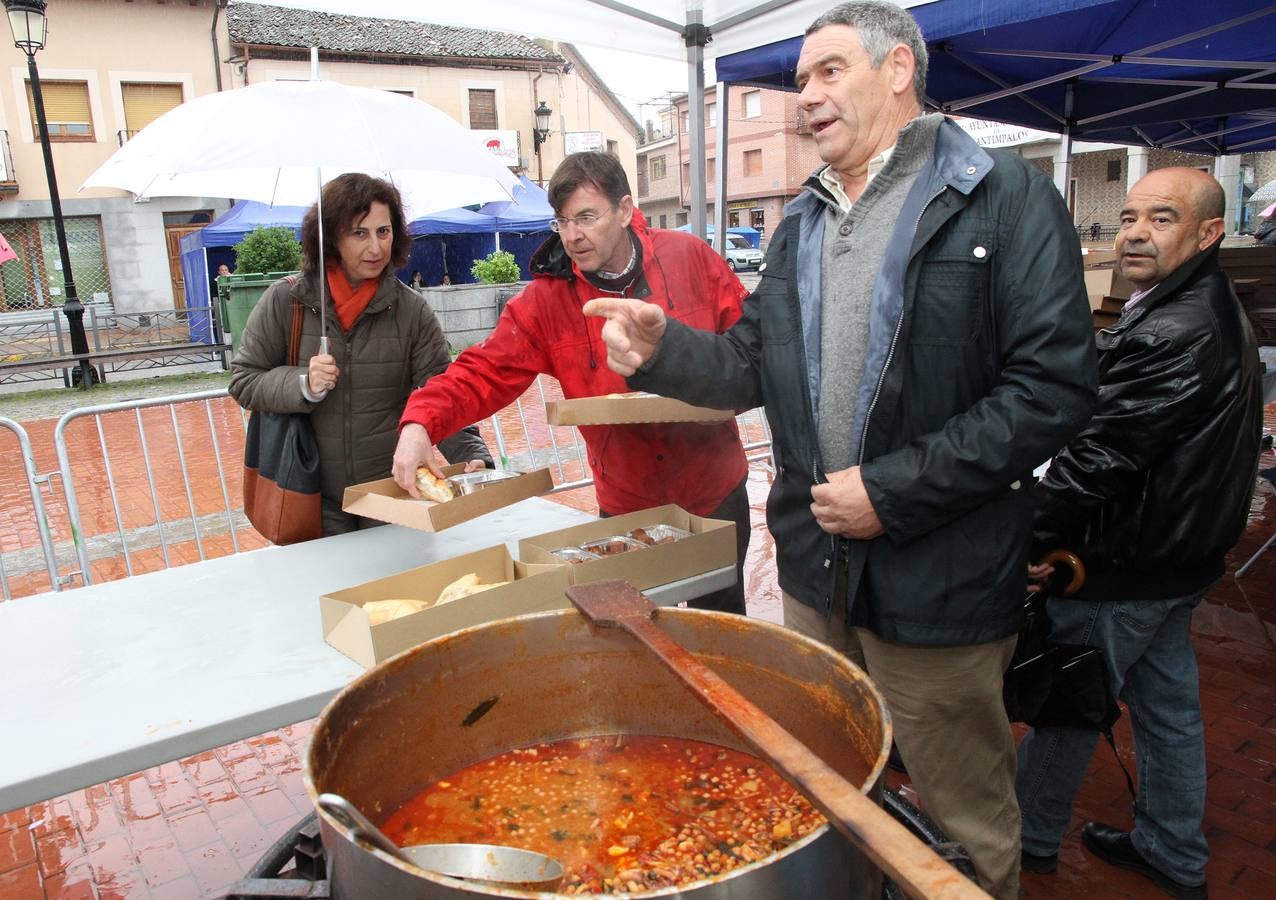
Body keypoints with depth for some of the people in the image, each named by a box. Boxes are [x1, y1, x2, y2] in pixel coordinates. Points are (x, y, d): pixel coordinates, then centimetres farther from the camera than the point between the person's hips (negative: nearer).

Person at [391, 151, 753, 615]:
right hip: (626, 503, 0)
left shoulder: (690, 258, -8)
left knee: (721, 621, 19)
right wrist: (420, 423, -31)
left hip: (715, 492, 1)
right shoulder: (546, 299, -9)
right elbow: (483, 372, -16)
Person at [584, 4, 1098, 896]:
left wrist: (893, 489, -19)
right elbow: (754, 365, 12)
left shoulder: (1005, 197, -9)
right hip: (815, 567, 6)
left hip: (939, 579, -5)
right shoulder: (801, 225, 13)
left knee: (970, 829, 13)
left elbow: (1054, 388, -16)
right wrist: (663, 349, -8)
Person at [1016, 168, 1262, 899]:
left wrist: (1032, 536, -17)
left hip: (1125, 569, -10)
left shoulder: (1174, 333, -25)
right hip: (1181, 557, 10)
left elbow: (1099, 456, -27)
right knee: (1170, 704, 20)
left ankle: (1030, 839, 26)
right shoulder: (1218, 313, 9)